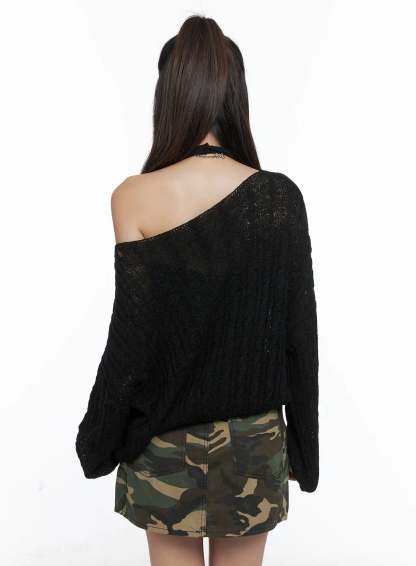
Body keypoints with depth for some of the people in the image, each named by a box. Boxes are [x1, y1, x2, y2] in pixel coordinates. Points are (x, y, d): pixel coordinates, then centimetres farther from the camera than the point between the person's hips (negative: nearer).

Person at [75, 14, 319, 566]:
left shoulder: (134, 197, -15)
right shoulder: (280, 196, -11)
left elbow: (130, 334, -12)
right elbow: (300, 332, -6)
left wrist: (98, 437, 4)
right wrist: (303, 440, 7)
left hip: (163, 436, -1)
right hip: (252, 435, 1)